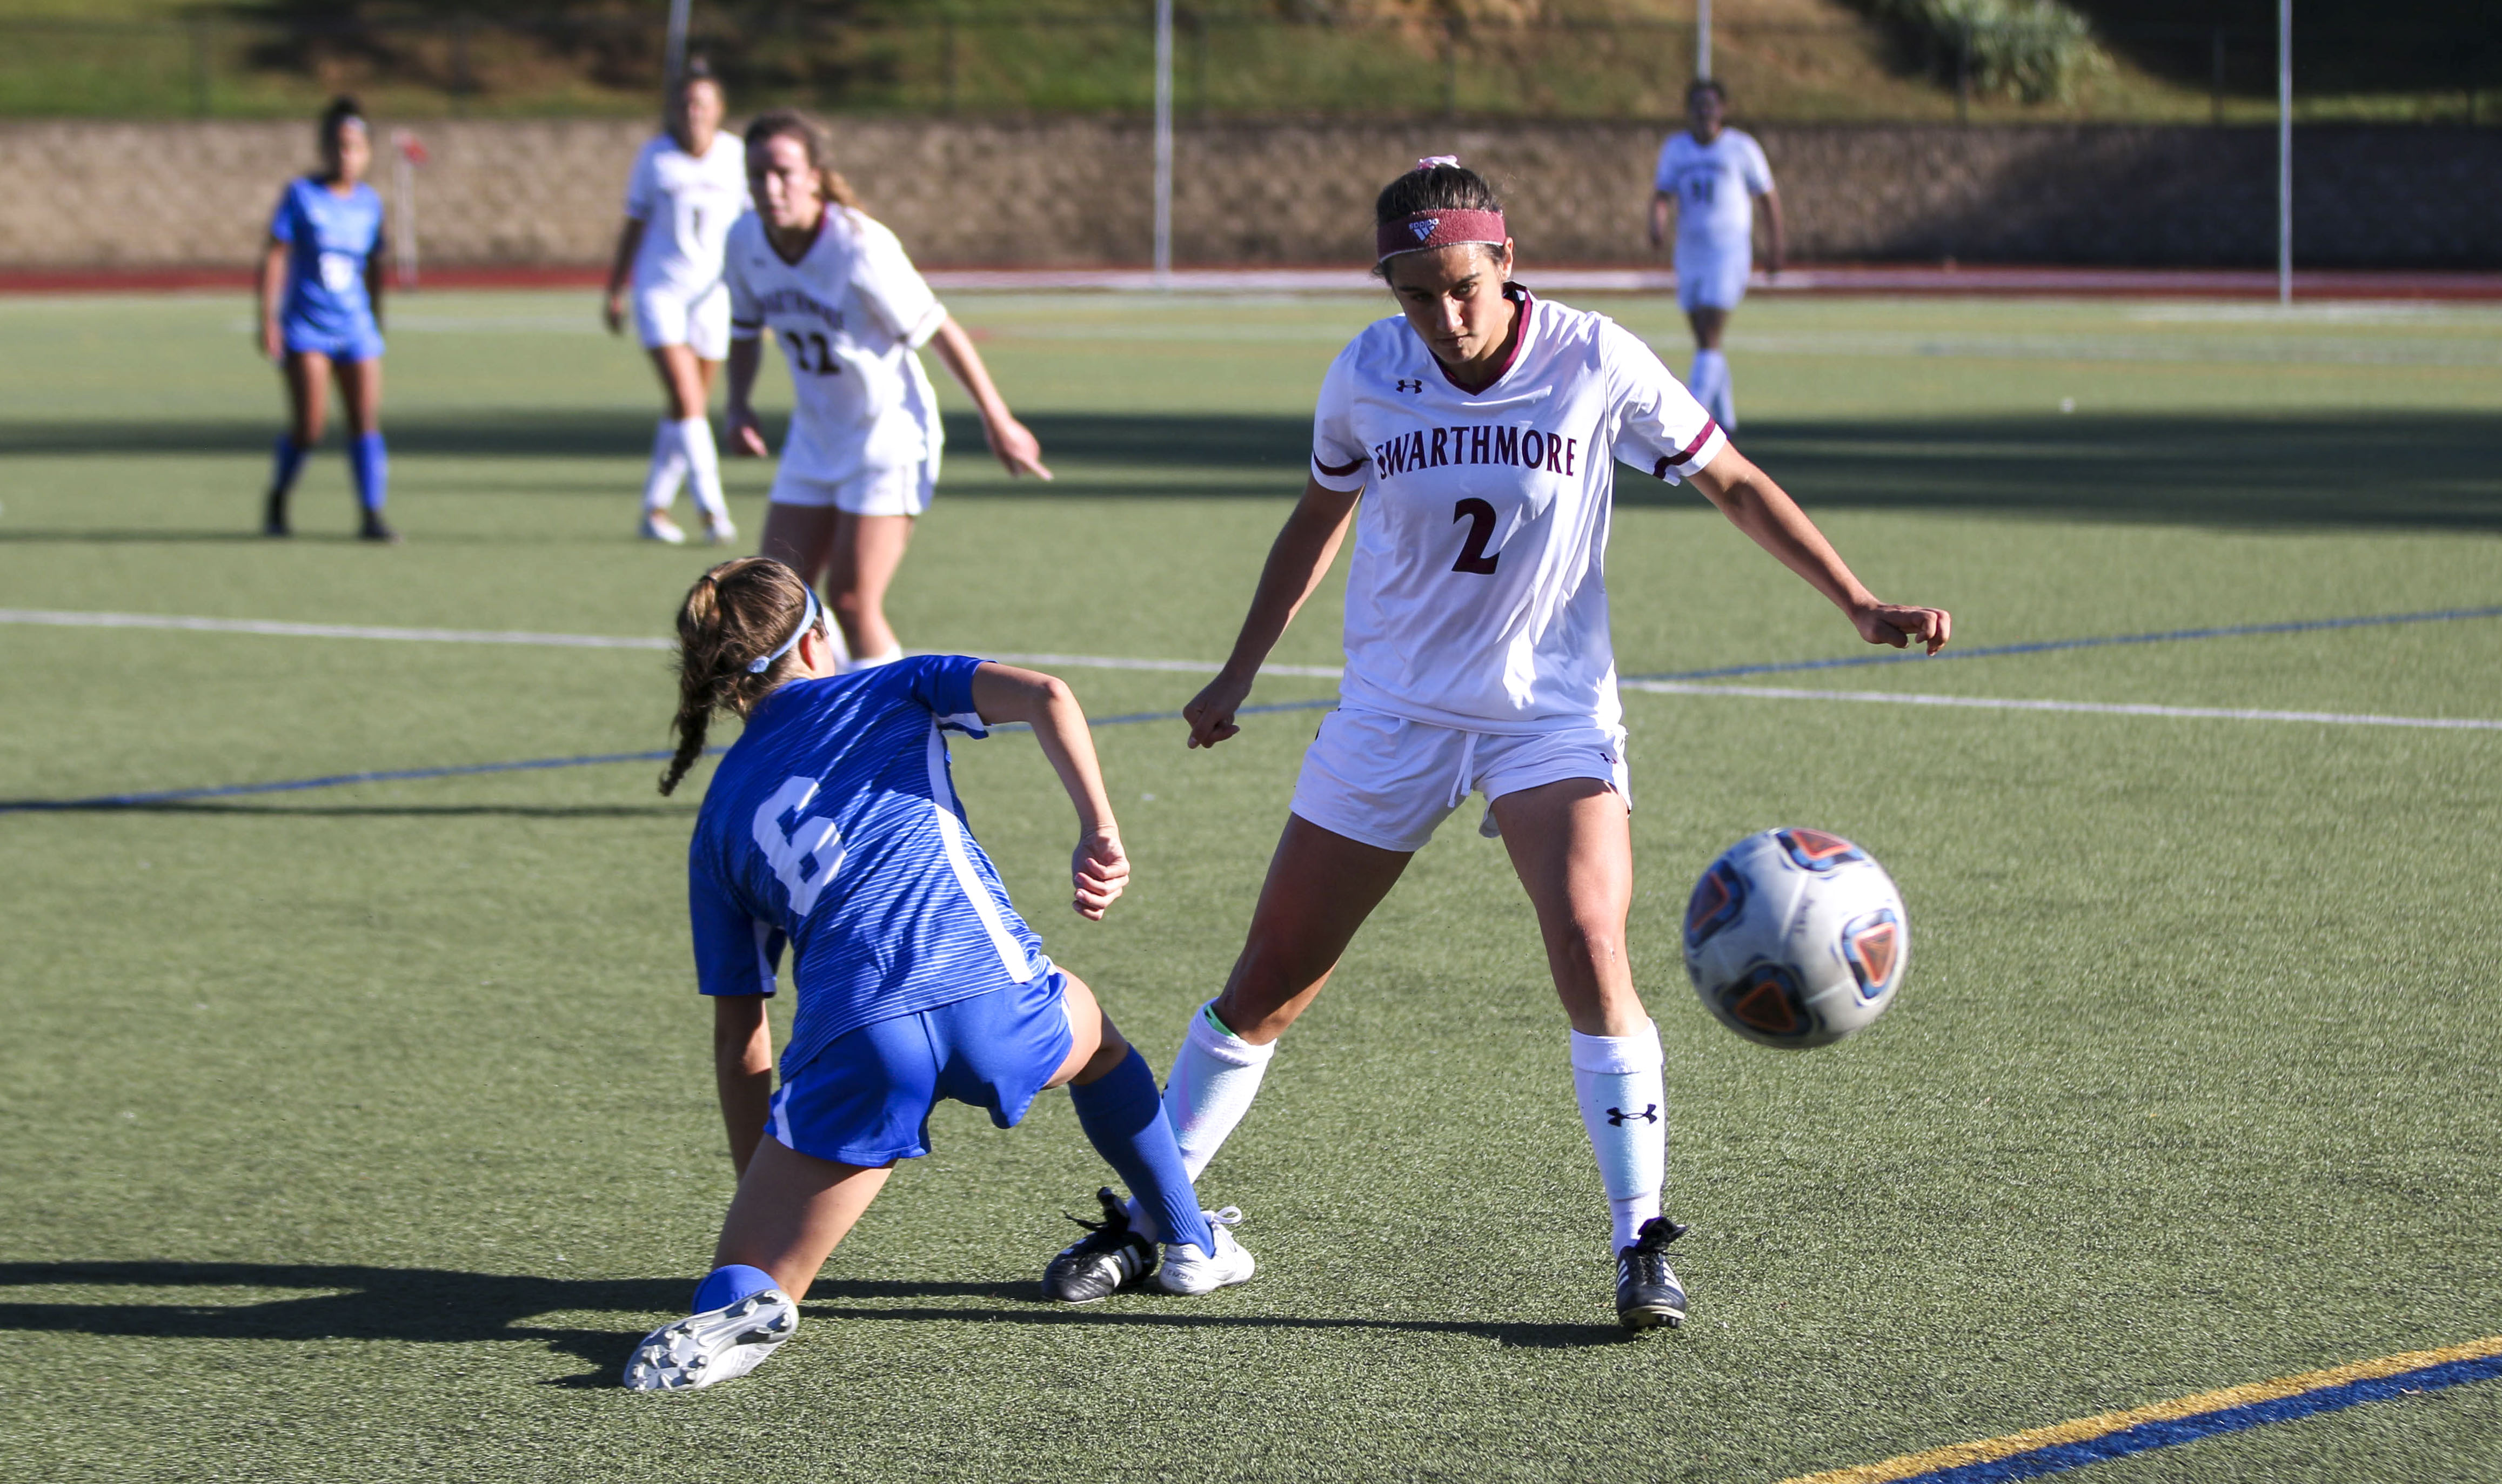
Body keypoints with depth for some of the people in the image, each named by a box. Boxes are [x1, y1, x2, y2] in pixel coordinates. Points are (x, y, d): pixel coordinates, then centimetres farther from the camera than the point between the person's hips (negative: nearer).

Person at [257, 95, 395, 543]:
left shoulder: (370, 202, 8)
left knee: (366, 420, -6)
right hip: (305, 326, -4)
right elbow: (274, 255, -5)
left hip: (356, 327, 4)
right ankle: (276, 506, 13)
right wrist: (267, 317, -12)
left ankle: (372, 515, -4)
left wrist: (376, 320, 22)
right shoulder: (301, 195, -3)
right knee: (308, 426, -9)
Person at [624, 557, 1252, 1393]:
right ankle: (1190, 1243, 46)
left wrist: (760, 1197, 28)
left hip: (848, 1038, 0)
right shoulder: (891, 691, 19)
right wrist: (1100, 835, 2)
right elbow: (1044, 696, -1)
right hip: (988, 989, 0)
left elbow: (738, 1041, 22)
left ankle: (740, 1302, -27)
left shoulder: (721, 815, 23)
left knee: (749, 1281, 7)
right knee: (1092, 1035, 37)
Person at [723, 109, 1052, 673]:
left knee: (852, 601, -11)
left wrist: (998, 422, -9)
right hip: (815, 435, 6)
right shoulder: (745, 241, -6)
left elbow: (939, 331, -15)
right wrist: (739, 405, -1)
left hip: (890, 438, -6)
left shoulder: (859, 247, -24)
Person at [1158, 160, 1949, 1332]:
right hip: (1392, 713, 2)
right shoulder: (1367, 376, -6)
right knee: (1266, 988, 3)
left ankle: (1643, 1247, -15)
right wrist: (1242, 671, 19)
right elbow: (1321, 514, 13)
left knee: (1590, 951, -24)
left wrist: (1859, 605, -9)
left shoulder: (1594, 362, -14)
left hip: (1552, 716, -2)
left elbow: (1733, 485, -2)